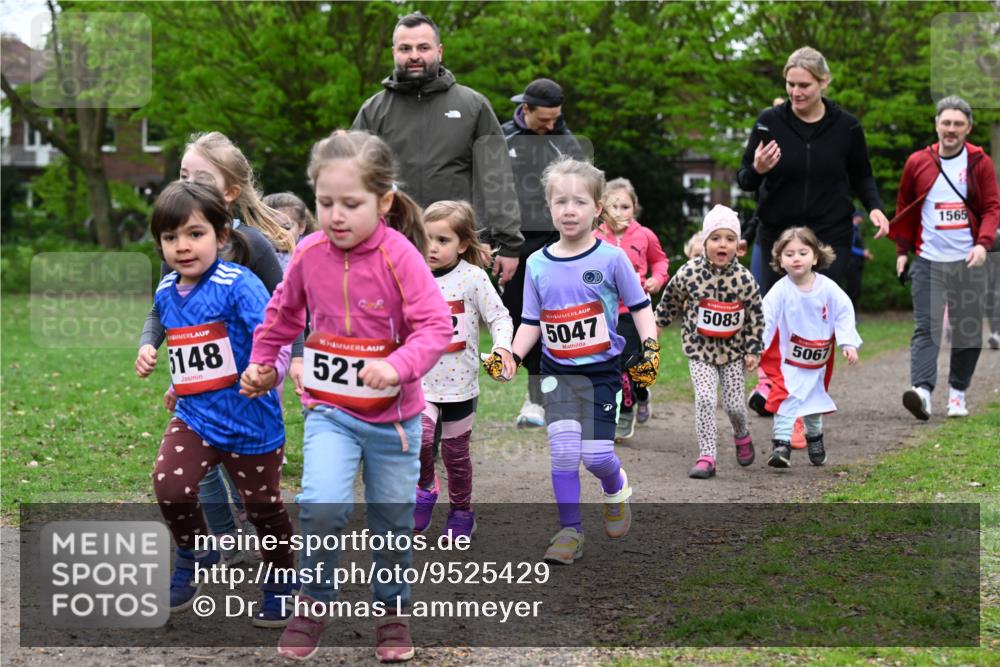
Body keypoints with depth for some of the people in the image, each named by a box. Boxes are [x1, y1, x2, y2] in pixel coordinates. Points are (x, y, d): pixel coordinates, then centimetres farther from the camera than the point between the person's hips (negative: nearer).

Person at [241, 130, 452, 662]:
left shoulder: (399, 256, -19)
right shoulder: (310, 253, -7)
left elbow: (436, 325, -23)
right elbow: (284, 312, 13)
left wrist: (398, 366, -38)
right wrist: (261, 362, 16)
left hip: (393, 416, -1)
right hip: (330, 409, 1)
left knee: (393, 521, 13)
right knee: (322, 505, -20)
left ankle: (393, 611, 35)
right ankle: (314, 601, 2)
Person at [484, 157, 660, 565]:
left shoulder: (611, 258, -8)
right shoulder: (537, 265, 0)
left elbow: (640, 305, 2)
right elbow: (531, 322, 7)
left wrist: (650, 347, -9)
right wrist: (511, 356, -7)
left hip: (601, 371, -2)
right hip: (557, 373, 2)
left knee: (595, 453, -6)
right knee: (563, 450, -8)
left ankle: (616, 490, 29)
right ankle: (570, 531, 5)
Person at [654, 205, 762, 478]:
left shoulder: (744, 279, -10)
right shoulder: (688, 273, -11)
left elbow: (756, 316, 0)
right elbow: (670, 302, 7)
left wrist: (753, 350, -1)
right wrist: (656, 325, 16)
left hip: (733, 350, 1)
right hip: (699, 348, -1)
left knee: (734, 403, 4)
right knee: (705, 399, -14)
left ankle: (742, 436, 37)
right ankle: (707, 456, -10)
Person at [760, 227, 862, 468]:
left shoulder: (828, 288, -10)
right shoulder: (780, 291, -17)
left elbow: (844, 314, -2)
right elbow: (765, 320, -16)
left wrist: (848, 343, -9)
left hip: (818, 360, 3)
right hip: (787, 360, -3)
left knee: (814, 399, 19)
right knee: (786, 398, -18)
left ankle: (815, 438, 43)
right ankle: (782, 444, -14)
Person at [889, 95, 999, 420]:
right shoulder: (918, 162, 4)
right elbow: (904, 207, 13)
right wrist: (902, 249, 9)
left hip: (968, 261, 1)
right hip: (928, 261, -1)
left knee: (968, 330, 7)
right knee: (925, 328, -12)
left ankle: (958, 392, 20)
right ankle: (922, 390, -23)